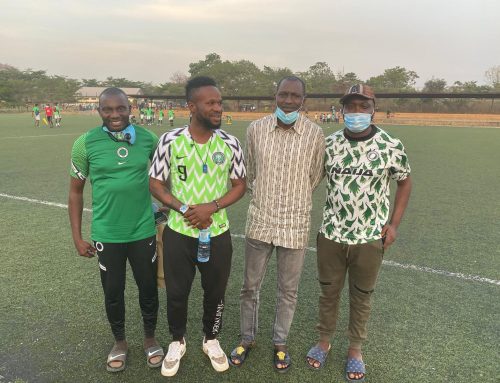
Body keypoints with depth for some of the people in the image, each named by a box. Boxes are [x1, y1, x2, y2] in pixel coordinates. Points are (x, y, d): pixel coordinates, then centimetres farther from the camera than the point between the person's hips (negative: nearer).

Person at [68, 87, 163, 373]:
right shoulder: (85, 143, -8)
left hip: (143, 231, 1)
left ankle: (150, 338, 40)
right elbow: (76, 191, 1)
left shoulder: (149, 139, -6)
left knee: (149, 288, 14)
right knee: (113, 292, 16)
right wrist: (77, 237, 0)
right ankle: (120, 341, 41)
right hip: (106, 235, 0)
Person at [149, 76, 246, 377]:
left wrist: (211, 207, -17)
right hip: (178, 233, 0)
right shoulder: (170, 141, -9)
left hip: (218, 234, 1)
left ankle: (211, 340, 43)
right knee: (176, 293, 15)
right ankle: (178, 342, 42)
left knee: (215, 292, 16)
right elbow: (156, 184, -3)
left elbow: (240, 186, -1)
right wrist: (183, 209, -17)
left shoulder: (230, 143, -7)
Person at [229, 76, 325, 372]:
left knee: (288, 290, 14)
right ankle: (247, 338, 38)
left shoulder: (315, 134, -8)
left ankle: (280, 343, 37)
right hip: (260, 220, 2)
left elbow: (314, 178, 5)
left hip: (295, 225, -1)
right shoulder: (256, 129, -4)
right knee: (250, 285, 15)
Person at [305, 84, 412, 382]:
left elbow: (405, 181, 5)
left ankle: (355, 349, 37)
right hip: (331, 235, 2)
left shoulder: (391, 146, -8)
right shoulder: (328, 144, -3)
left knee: (362, 296, 15)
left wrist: (394, 223, -1)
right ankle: (324, 341, 39)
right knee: (329, 291, 17)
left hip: (370, 239, -1)